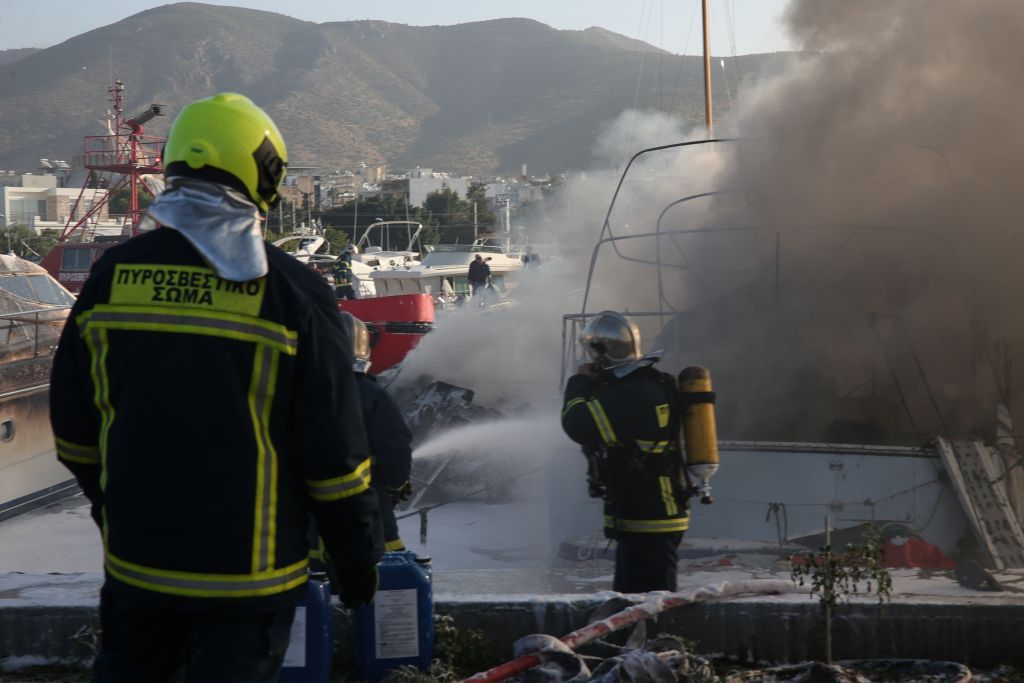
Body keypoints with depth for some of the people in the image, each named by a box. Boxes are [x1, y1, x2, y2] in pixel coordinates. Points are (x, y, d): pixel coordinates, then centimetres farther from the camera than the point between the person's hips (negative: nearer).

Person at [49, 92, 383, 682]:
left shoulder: (112, 276, -3)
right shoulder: (292, 292, -13)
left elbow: (74, 424, 7)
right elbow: (335, 449, -11)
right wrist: (358, 554, 1)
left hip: (137, 558, 3)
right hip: (249, 568, -3)